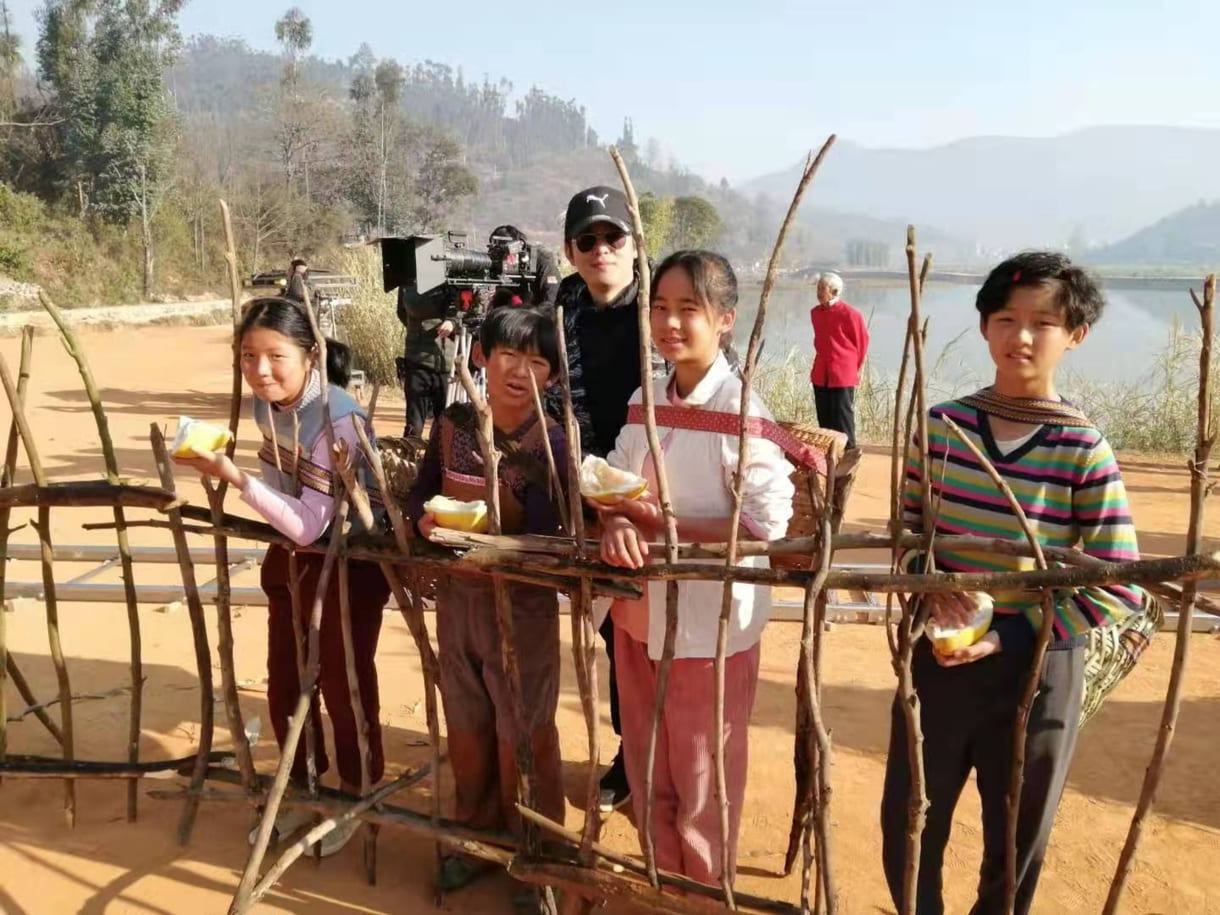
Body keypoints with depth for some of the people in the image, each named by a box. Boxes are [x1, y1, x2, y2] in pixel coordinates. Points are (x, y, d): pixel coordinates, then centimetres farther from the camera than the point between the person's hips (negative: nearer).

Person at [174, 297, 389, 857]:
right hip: (293, 558, 7)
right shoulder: (267, 403, -6)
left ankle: (352, 800, 31)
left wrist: (233, 476, -37)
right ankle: (303, 789, 38)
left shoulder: (337, 420, -30)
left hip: (349, 564, -7)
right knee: (284, 685, 16)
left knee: (343, 687, 7)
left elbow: (308, 525, -33)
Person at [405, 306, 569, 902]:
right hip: (456, 597, 5)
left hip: (521, 606, -5)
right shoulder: (453, 424, -3)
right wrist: (425, 519, -17)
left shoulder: (551, 442, -17)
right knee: (465, 729, 21)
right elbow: (419, 494, 5)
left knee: (522, 739, 11)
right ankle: (478, 835, 44)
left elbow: (540, 542, -22)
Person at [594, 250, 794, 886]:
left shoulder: (742, 411, -14)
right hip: (639, 614, 6)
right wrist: (616, 525, -19)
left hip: (709, 623, -6)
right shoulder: (644, 400, 4)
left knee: (702, 783, 12)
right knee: (648, 774, 21)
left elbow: (767, 523, -20)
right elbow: (613, 492, 4)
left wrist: (660, 522, -21)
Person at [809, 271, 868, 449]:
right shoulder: (815, 312, 8)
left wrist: (854, 367, 5)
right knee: (824, 419, 11)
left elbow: (862, 342, -3)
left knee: (843, 419, -3)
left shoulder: (850, 314, -13)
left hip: (843, 376, -6)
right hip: (820, 375, 6)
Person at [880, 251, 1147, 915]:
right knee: (907, 820, 17)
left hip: (1036, 666, -2)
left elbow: (1119, 590, -11)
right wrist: (932, 586, -13)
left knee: (1016, 839, 18)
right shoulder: (940, 424, -5)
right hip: (937, 653, 2)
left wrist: (1009, 637, -17)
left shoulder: (1084, 451, -13)